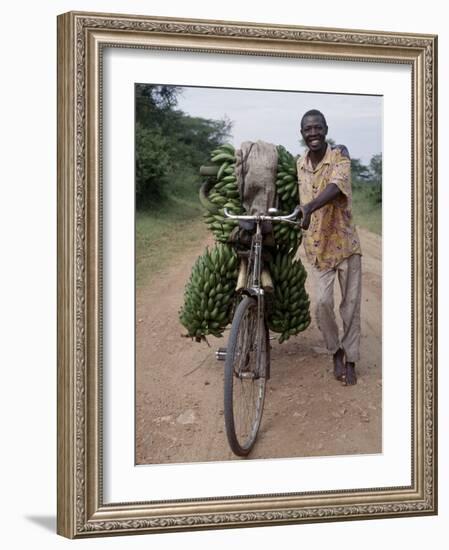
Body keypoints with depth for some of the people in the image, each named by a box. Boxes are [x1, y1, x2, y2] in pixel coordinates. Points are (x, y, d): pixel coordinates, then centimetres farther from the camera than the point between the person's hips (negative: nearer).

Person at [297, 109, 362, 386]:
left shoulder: (340, 154, -12)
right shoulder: (300, 164, 2)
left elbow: (336, 186, -32)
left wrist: (309, 207, -48)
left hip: (345, 242, -3)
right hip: (318, 246, 3)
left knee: (351, 305, 4)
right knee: (323, 302, -7)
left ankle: (350, 360, 19)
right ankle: (336, 351, 16)